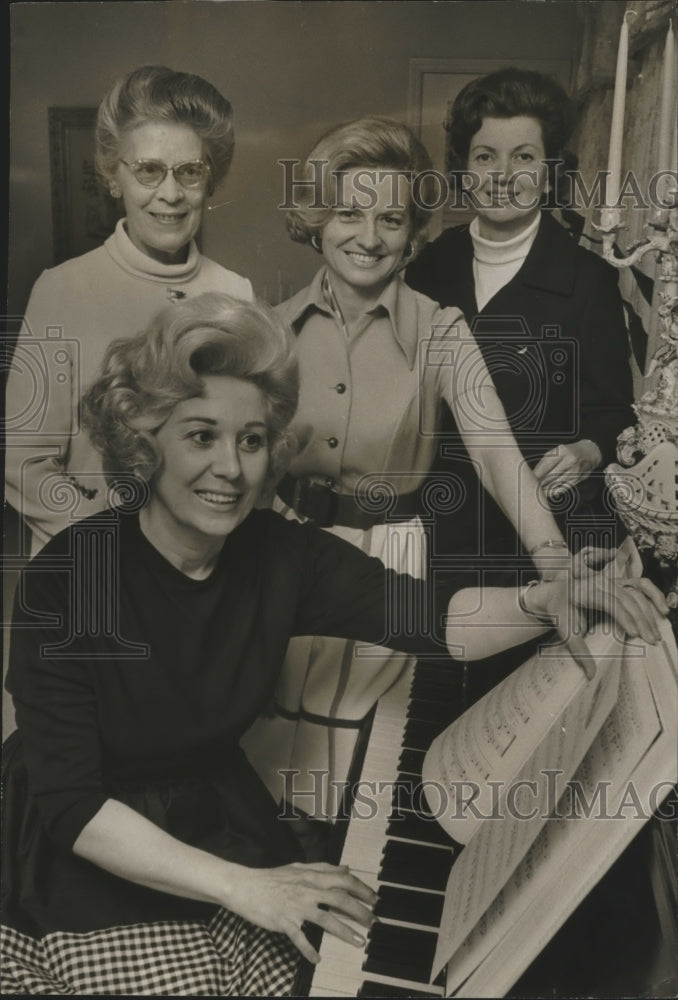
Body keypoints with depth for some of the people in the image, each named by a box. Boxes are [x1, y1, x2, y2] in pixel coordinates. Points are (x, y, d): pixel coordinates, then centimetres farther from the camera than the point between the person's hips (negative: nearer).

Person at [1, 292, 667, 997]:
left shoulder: (279, 555, -11)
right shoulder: (66, 577, -22)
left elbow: (431, 619, -18)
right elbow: (69, 802, -22)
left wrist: (551, 599, -37)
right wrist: (239, 887, -27)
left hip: (225, 824, 4)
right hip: (97, 862, -3)